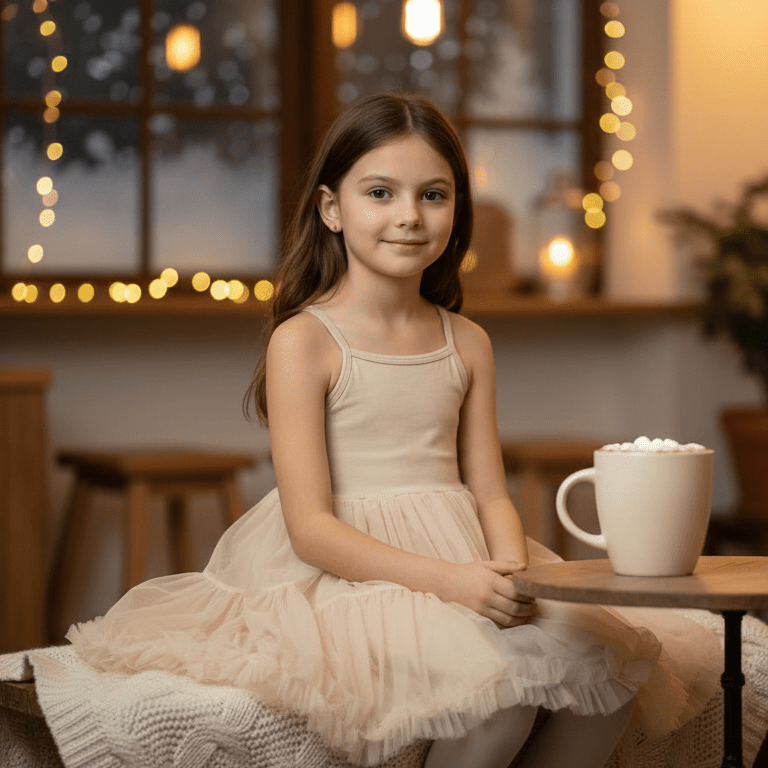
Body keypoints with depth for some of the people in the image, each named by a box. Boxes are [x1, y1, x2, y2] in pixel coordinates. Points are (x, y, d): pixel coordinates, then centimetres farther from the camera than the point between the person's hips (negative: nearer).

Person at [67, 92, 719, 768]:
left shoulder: (467, 343, 12)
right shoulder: (303, 342, -6)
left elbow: (490, 492, 10)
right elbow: (311, 528, -12)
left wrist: (512, 572, -14)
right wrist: (448, 580, -24)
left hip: (462, 563, 6)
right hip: (349, 576, -6)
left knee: (606, 665, -17)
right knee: (502, 689, -29)